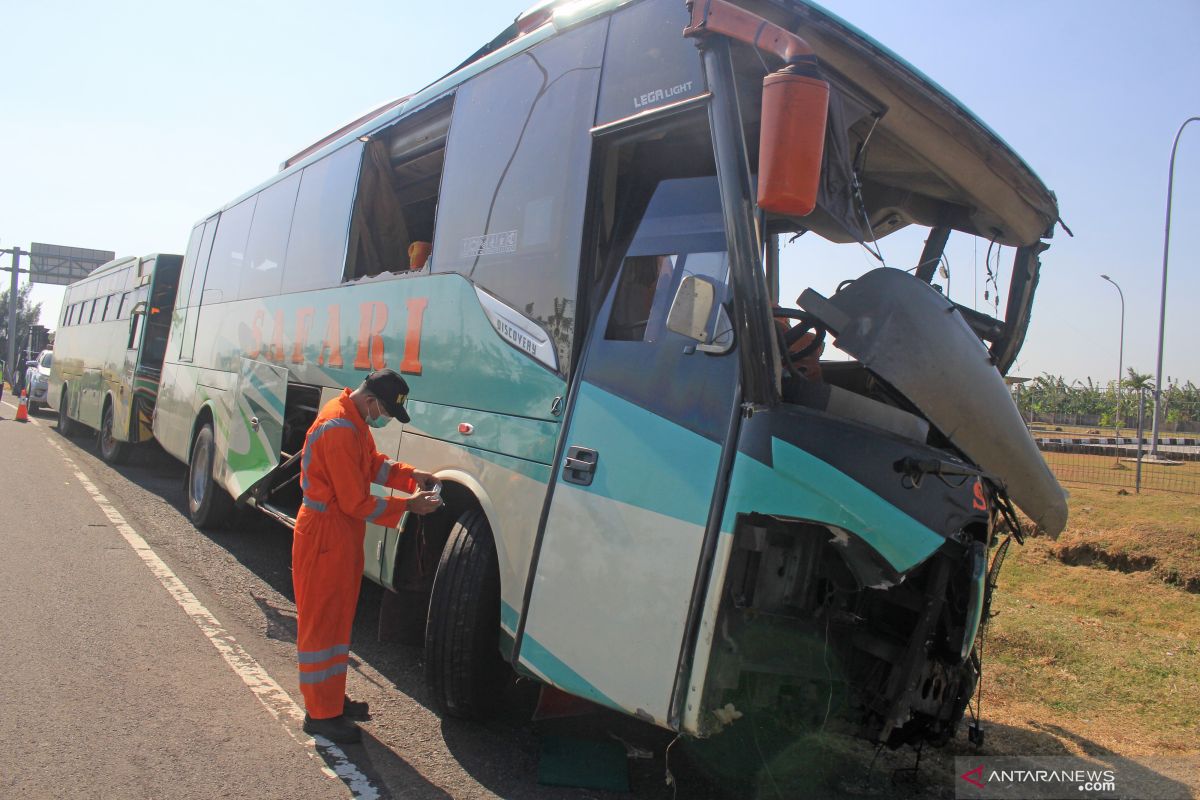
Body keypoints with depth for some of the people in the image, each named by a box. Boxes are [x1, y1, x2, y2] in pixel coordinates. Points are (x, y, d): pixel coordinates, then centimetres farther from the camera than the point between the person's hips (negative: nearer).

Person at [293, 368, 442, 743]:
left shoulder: (355, 420, 5)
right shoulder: (339, 431, -26)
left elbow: (375, 463, 16)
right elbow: (356, 502, -24)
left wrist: (410, 475, 0)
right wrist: (408, 505, -16)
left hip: (343, 534, 10)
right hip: (325, 537, -10)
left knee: (338, 618, 19)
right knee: (321, 622, 1)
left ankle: (333, 698, 32)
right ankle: (321, 713, 12)